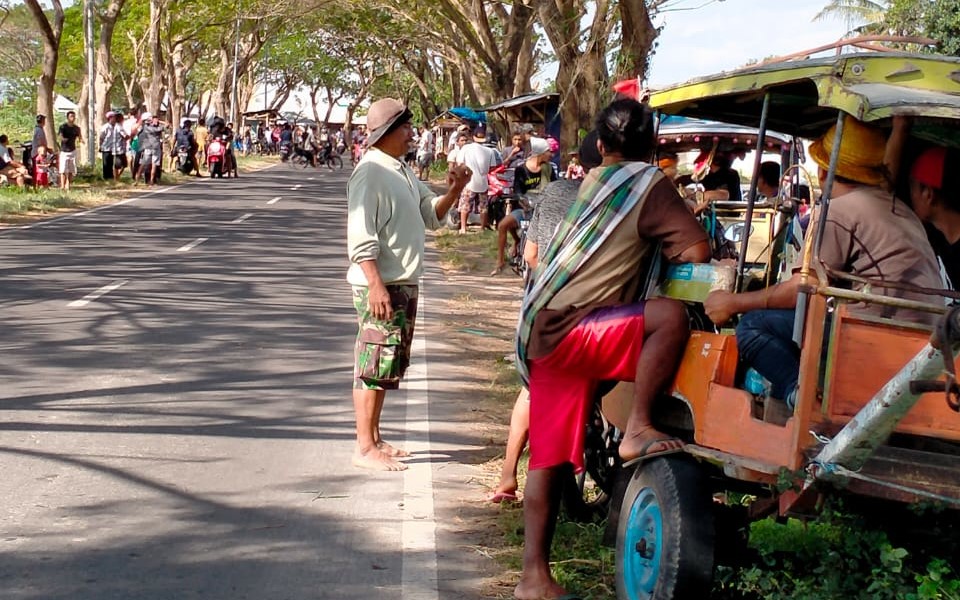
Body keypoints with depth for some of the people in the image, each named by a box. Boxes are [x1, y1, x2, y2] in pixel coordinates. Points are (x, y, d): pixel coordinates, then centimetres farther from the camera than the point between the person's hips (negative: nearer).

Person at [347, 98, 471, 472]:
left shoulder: (402, 171, 16)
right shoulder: (371, 172, -14)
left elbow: (430, 214, 21)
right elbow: (361, 237, -21)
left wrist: (453, 191, 2)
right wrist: (376, 286, -27)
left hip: (404, 283, 10)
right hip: (380, 285, -10)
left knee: (389, 367, 15)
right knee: (374, 365, -5)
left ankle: (375, 440, 25)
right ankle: (365, 448, 0)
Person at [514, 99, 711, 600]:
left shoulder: (595, 181, 17)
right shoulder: (650, 184, -6)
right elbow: (698, 252, -9)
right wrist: (670, 245, 11)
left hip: (542, 333, 9)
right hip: (564, 332, -9)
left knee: (550, 459, 10)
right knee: (670, 315, -24)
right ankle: (638, 431, -18)